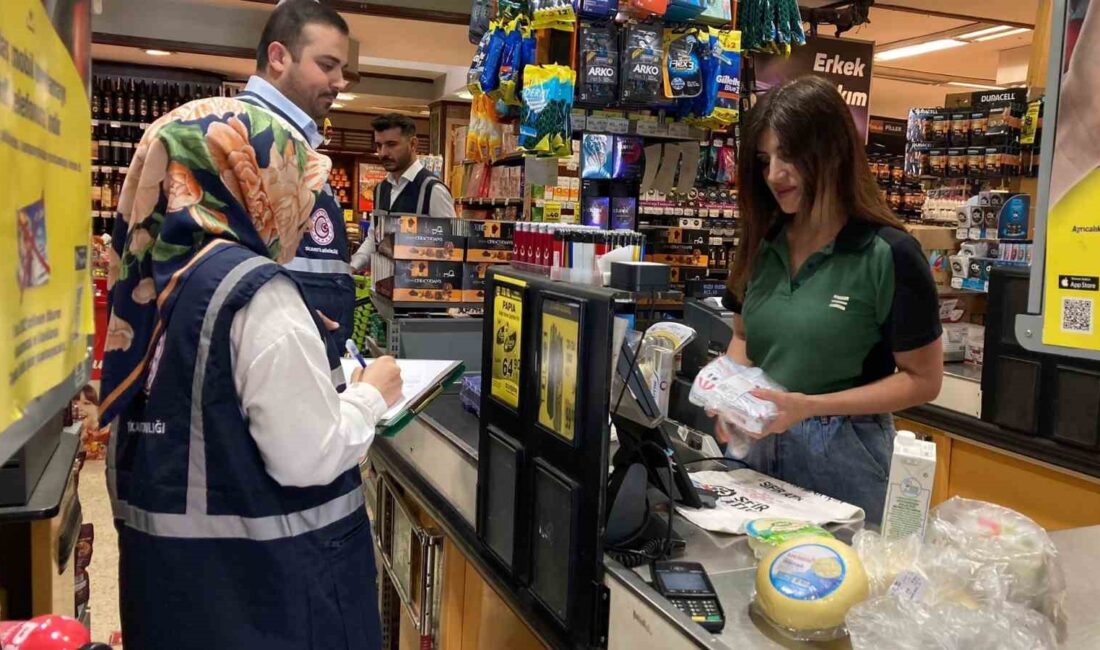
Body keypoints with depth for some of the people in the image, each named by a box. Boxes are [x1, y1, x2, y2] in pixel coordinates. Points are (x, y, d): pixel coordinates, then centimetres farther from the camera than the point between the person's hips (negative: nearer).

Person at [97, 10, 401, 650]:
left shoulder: (150, 276, 4)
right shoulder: (258, 293, -22)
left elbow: (203, 423, 11)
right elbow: (307, 458, -23)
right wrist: (373, 393, -7)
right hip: (263, 578, -8)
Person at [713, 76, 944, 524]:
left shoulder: (889, 255, -14)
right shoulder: (762, 244, 2)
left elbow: (923, 380, -10)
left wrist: (812, 406, -20)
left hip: (844, 452, -5)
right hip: (757, 445, 5)